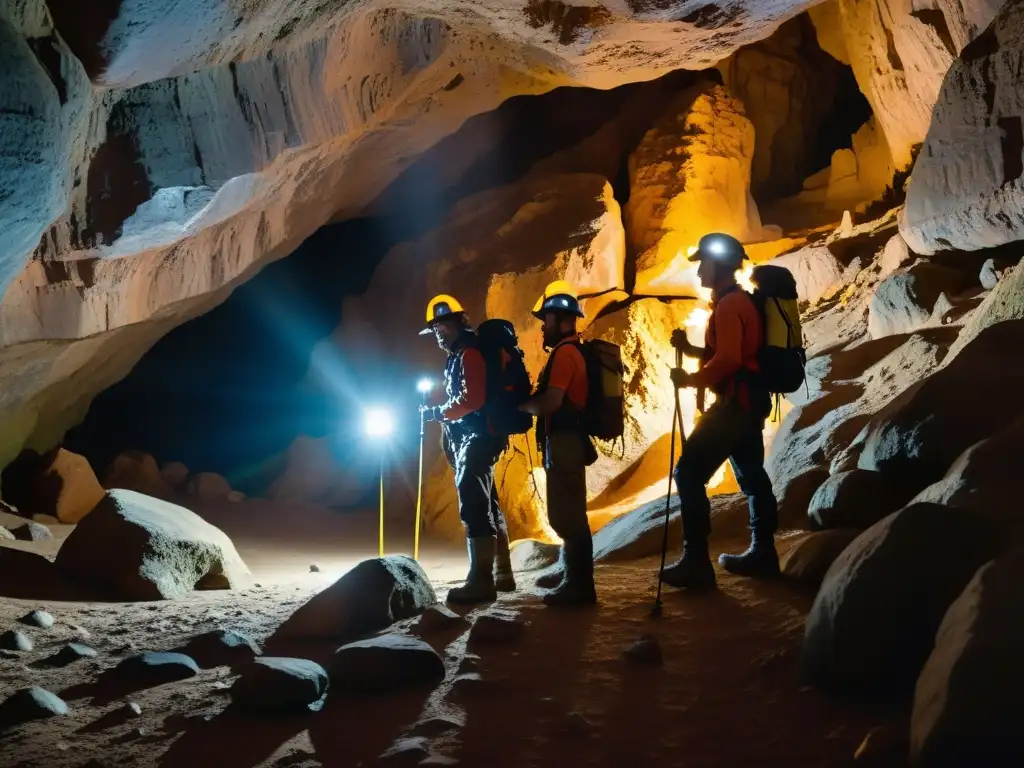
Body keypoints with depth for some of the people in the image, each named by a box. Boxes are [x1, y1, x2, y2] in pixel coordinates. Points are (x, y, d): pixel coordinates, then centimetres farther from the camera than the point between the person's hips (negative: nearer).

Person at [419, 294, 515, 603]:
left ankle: (481, 580, -21)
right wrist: (448, 432, 12)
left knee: (473, 503, -17)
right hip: (473, 436, 11)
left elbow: (472, 400, -23)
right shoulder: (458, 356, 19)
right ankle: (502, 573, 24)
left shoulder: (469, 354, -13)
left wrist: (439, 413, -14)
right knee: (486, 503, 15)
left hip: (478, 436, -11)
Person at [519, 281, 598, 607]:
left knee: (567, 514, -9)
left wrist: (520, 405, -6)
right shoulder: (572, 351, 18)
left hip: (564, 442, -11)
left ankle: (580, 585, -7)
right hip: (568, 440, 11)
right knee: (566, 512, 18)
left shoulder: (564, 353, -15)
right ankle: (570, 572, 28)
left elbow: (550, 402, -22)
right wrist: (531, 402, 9)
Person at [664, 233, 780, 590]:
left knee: (689, 474, -11)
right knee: (751, 475, 16)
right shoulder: (739, 301, 17)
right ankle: (762, 553, 23)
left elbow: (728, 360, -25)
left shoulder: (729, 305, -15)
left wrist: (691, 379, -14)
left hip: (735, 402, -11)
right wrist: (689, 348, 10)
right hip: (748, 401, 11)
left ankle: (696, 562, -12)